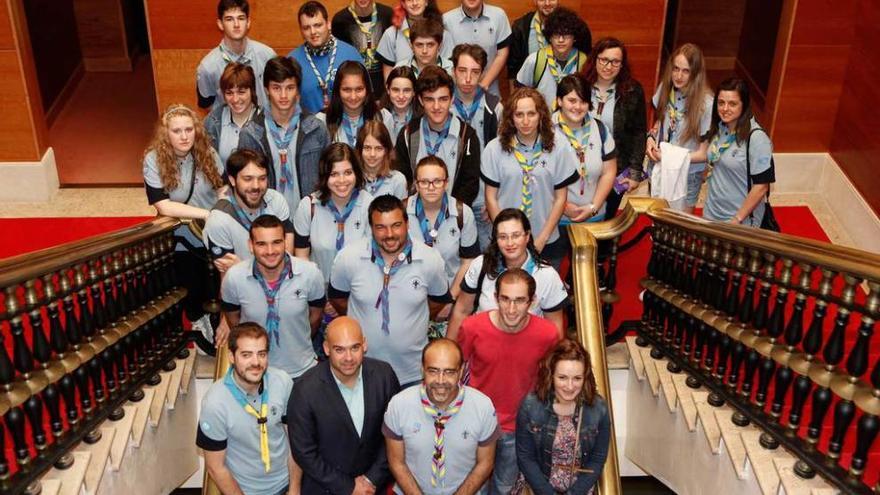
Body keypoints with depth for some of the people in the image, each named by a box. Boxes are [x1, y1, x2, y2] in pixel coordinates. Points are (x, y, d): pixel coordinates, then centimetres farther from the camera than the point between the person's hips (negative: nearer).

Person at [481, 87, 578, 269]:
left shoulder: (558, 147, -6)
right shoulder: (494, 149, -6)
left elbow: (560, 197, -1)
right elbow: (491, 197, -1)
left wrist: (542, 239, -6)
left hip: (548, 242, 0)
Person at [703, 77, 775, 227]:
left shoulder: (757, 138, -20)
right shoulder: (719, 128, -1)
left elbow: (761, 186, -19)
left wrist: (737, 220, -18)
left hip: (741, 219, -6)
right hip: (711, 212, 6)